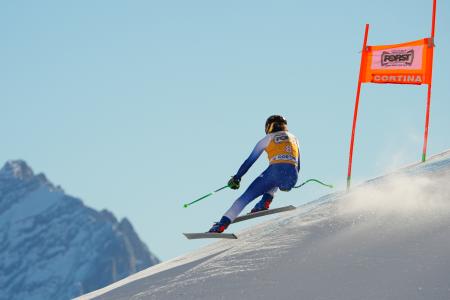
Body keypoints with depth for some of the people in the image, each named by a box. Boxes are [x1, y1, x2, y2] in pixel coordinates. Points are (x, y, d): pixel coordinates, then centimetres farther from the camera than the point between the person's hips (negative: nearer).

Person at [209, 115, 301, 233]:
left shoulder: (268, 139, 20)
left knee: (246, 197, 5)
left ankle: (222, 224, -6)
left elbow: (250, 160, 17)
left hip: (275, 171, -3)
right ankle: (264, 203, 13)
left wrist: (237, 177, 23)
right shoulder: (294, 138, 30)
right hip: (292, 177, 3)